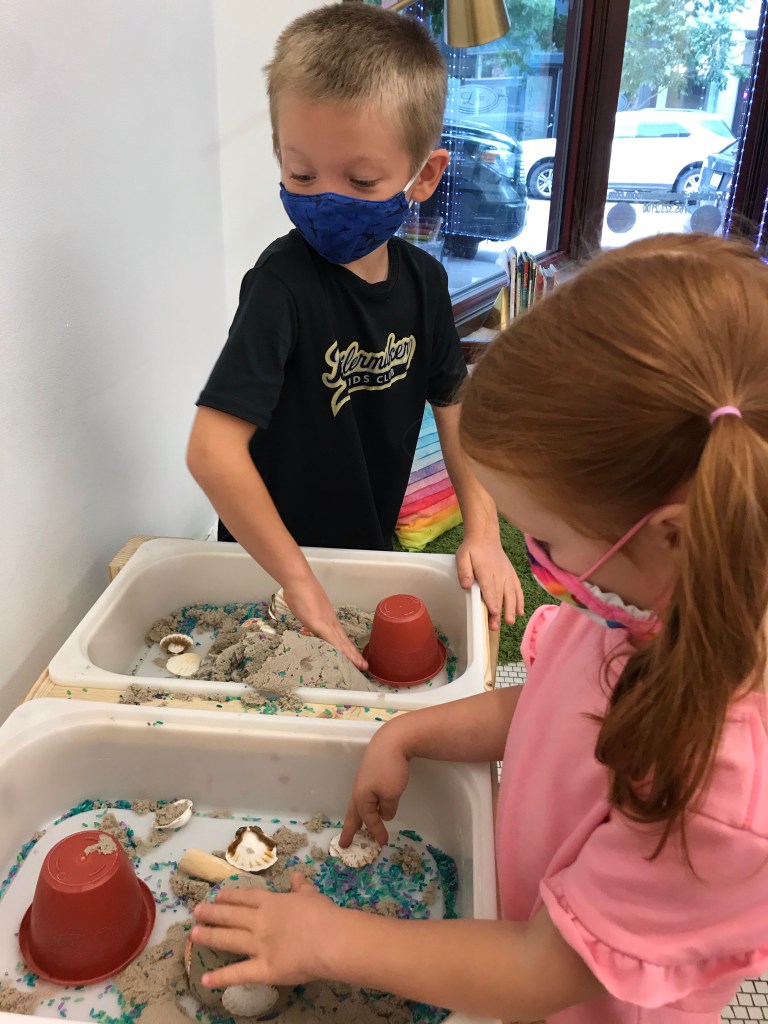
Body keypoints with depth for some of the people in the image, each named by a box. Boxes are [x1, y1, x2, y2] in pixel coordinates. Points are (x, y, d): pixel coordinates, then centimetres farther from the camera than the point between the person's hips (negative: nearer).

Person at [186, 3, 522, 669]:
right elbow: (212, 450, -32)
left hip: (374, 550, 5)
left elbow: (456, 406, 1)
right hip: (270, 568, -5)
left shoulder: (423, 280, -8)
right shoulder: (284, 283, -26)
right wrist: (300, 584, -27)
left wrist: (483, 533, -8)